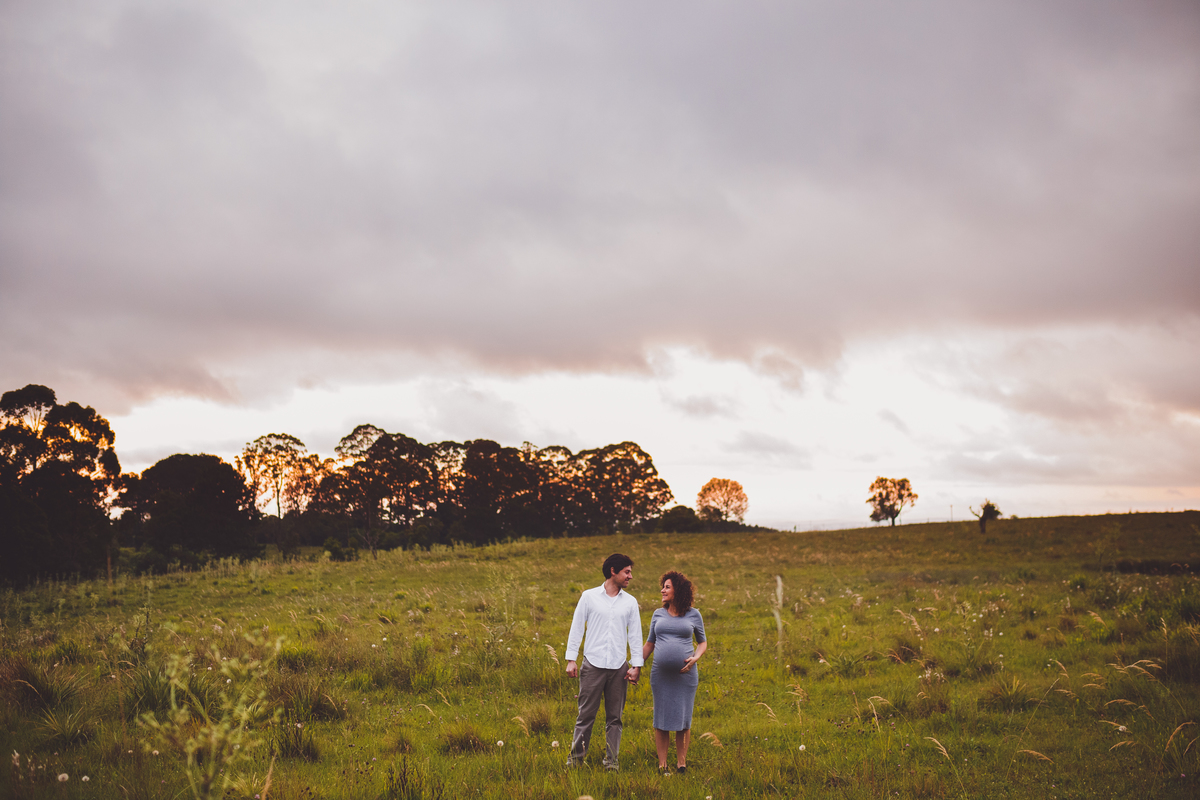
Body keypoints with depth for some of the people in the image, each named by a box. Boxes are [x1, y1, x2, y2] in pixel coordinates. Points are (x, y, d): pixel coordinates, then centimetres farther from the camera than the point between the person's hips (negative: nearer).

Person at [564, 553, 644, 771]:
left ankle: (611, 761, 13)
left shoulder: (630, 602, 10)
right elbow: (577, 628, 5)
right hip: (593, 665, -2)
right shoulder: (589, 597, 3)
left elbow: (635, 635, 12)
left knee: (614, 718, 6)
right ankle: (576, 758, 12)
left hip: (619, 667, 2)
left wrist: (636, 665, 4)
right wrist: (571, 659, 0)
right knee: (586, 715, 0)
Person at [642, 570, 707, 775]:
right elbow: (649, 644, 15)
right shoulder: (658, 614, 8)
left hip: (685, 674, -2)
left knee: (683, 720, 3)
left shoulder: (694, 615, 2)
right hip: (660, 674, 2)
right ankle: (662, 764, 12)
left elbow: (703, 642, 11)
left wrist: (695, 658, -9)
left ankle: (681, 763, 14)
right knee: (661, 719, 4)